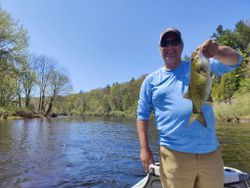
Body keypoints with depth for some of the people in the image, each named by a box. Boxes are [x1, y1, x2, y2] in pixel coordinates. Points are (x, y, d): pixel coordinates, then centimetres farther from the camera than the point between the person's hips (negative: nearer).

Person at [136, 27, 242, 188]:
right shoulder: (151, 80, 3)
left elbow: (234, 60, -5)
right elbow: (143, 114, 3)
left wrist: (216, 52, -28)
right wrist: (144, 147, -5)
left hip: (211, 152, 2)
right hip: (174, 154, -1)